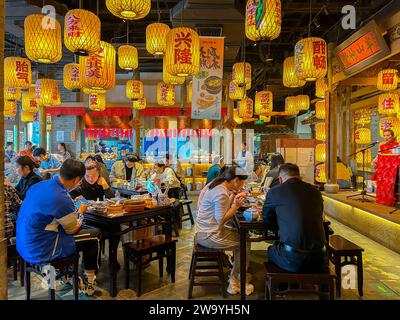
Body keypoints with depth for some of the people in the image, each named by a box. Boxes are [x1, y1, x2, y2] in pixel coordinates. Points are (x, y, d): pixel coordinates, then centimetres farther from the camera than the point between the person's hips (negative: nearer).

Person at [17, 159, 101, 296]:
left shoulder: (38, 185, -1)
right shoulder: (62, 198, -25)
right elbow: (73, 230, -8)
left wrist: (74, 211, 15)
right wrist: (80, 212, 9)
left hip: (23, 246, 9)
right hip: (40, 251, -8)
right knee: (94, 236, 2)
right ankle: (90, 283, 19)